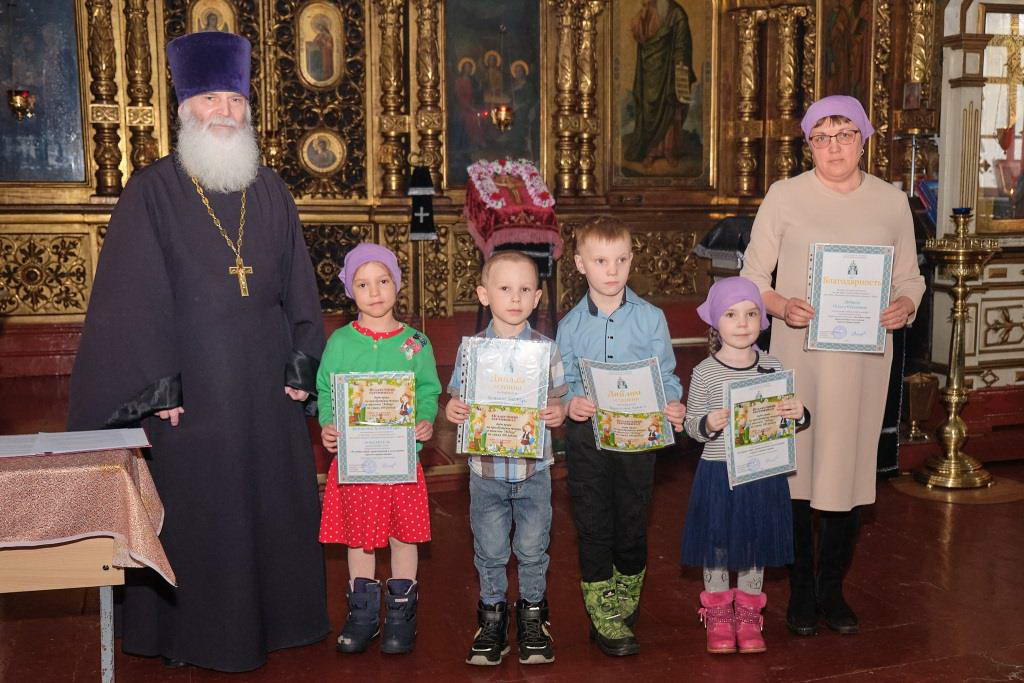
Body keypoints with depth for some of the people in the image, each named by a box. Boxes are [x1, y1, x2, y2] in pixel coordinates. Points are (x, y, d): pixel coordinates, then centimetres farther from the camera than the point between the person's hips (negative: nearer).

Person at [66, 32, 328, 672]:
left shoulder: (271, 192, 8)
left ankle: (270, 614, 29)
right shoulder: (152, 191, -3)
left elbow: (298, 284, 9)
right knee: (192, 506, 5)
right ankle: (191, 631, 21)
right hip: (190, 385, -4)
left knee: (273, 499, 12)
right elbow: (135, 292, -8)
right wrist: (156, 383, -13)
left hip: (265, 382, 4)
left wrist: (303, 363, 2)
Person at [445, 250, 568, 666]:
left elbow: (559, 400, 4)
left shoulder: (546, 349, -2)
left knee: (532, 549, 11)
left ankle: (532, 613, 31)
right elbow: (458, 398, 4)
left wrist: (558, 413, -18)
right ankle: (491, 613, 29)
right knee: (489, 550, 10)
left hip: (534, 468, 0)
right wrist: (452, 410, -18)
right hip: (486, 469, 0)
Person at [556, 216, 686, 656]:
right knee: (593, 524, 5)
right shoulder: (570, 325, 2)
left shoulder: (651, 318, 0)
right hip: (587, 435, 0)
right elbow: (564, 381, 5)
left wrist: (673, 406, -17)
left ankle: (626, 597, 34)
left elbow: (667, 377, 2)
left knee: (632, 521, 11)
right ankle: (602, 613, 16)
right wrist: (571, 402, -17)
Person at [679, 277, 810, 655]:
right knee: (717, 545, 8)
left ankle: (748, 617, 30)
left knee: (756, 545, 14)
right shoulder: (704, 373, -8)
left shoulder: (773, 367, 0)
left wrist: (798, 415, -12)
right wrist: (707, 425, -24)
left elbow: (789, 420, 10)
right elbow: (691, 425, -3)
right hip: (718, 473, -2)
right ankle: (718, 618, 26)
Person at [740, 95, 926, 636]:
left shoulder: (891, 201, 9)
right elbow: (753, 276, 3)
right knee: (796, 468, 1)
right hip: (799, 355, -2)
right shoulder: (785, 196, 1)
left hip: (864, 357, 2)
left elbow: (909, 276, 15)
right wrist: (781, 306, -16)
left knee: (849, 469, 6)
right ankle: (800, 591, 17)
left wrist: (904, 305, -7)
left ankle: (833, 590, 22)